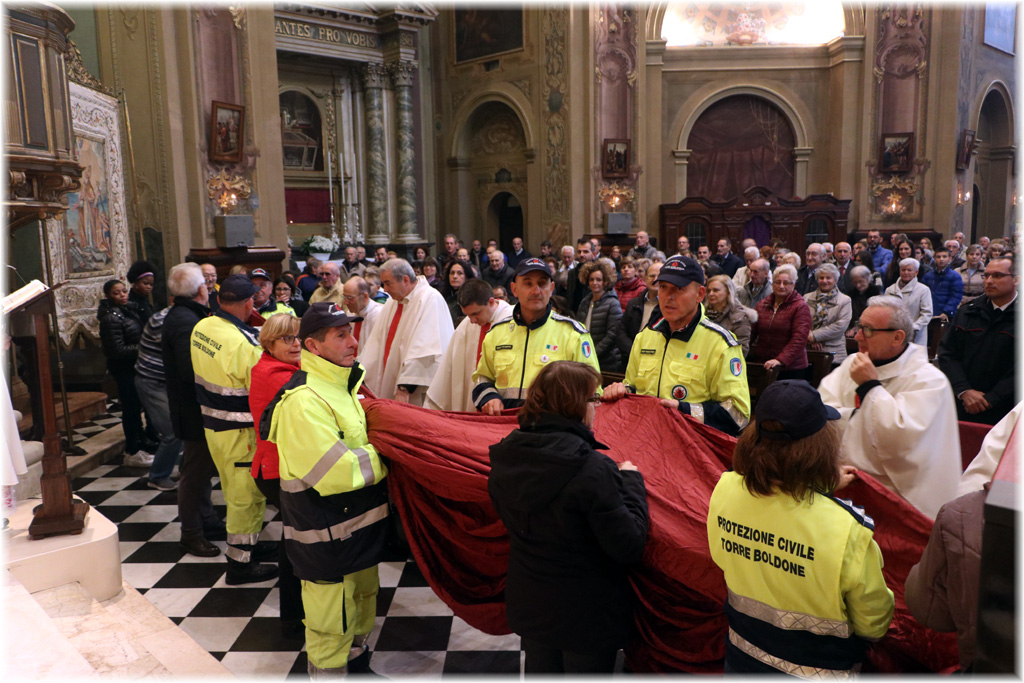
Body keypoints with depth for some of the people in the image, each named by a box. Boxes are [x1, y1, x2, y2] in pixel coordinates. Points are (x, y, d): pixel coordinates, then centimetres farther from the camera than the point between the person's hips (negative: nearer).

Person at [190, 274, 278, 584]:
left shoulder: (202, 327, -2)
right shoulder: (244, 343, -28)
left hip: (210, 422, 8)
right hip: (239, 430, -8)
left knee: (233, 489, 23)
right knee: (246, 494, 6)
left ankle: (246, 543, 40)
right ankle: (241, 562, 17)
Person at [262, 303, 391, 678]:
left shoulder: (341, 385, 8)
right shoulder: (303, 401, -25)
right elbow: (335, 472, -29)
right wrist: (384, 458, -17)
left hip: (356, 526, 10)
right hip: (327, 537, -10)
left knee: (362, 601, 26)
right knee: (331, 623, 6)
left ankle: (357, 665, 46)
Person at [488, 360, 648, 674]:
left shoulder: (506, 456, -9)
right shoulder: (593, 469, -30)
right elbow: (628, 548, -25)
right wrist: (632, 482, -12)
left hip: (528, 605, 6)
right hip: (587, 616, -5)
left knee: (540, 668, 26)